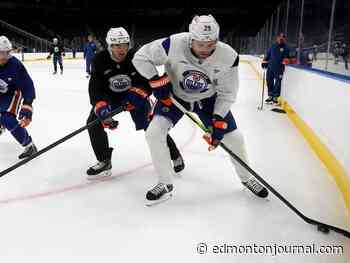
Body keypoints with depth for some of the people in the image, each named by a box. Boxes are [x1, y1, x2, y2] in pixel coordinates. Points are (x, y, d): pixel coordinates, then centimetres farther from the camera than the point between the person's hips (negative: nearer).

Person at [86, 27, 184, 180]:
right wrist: (102, 109, -39)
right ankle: (104, 162, 2)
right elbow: (95, 88, -22)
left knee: (150, 125, -13)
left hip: (135, 94, -2)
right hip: (109, 96, 2)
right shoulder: (100, 61, -20)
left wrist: (136, 95, -35)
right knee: (94, 122, -14)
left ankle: (174, 155, 9)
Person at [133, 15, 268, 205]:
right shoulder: (173, 45, -31)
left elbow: (227, 93, -14)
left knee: (234, 138, -1)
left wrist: (219, 122, -21)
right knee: (153, 133, -17)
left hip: (208, 99, 1)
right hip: (174, 95, 0)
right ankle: (165, 184, 3)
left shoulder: (228, 57, -26)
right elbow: (141, 57, -17)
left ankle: (247, 178, 29)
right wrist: (157, 82, -25)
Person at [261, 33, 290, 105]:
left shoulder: (285, 47, 5)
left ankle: (275, 97, 2)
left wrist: (285, 60, -21)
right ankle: (270, 96, 18)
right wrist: (264, 61, 10)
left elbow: (286, 56, -1)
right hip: (270, 66, 4)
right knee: (269, 80, 6)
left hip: (279, 67, -4)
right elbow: (267, 54, 19)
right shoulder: (273, 46, 16)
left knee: (278, 82, -5)